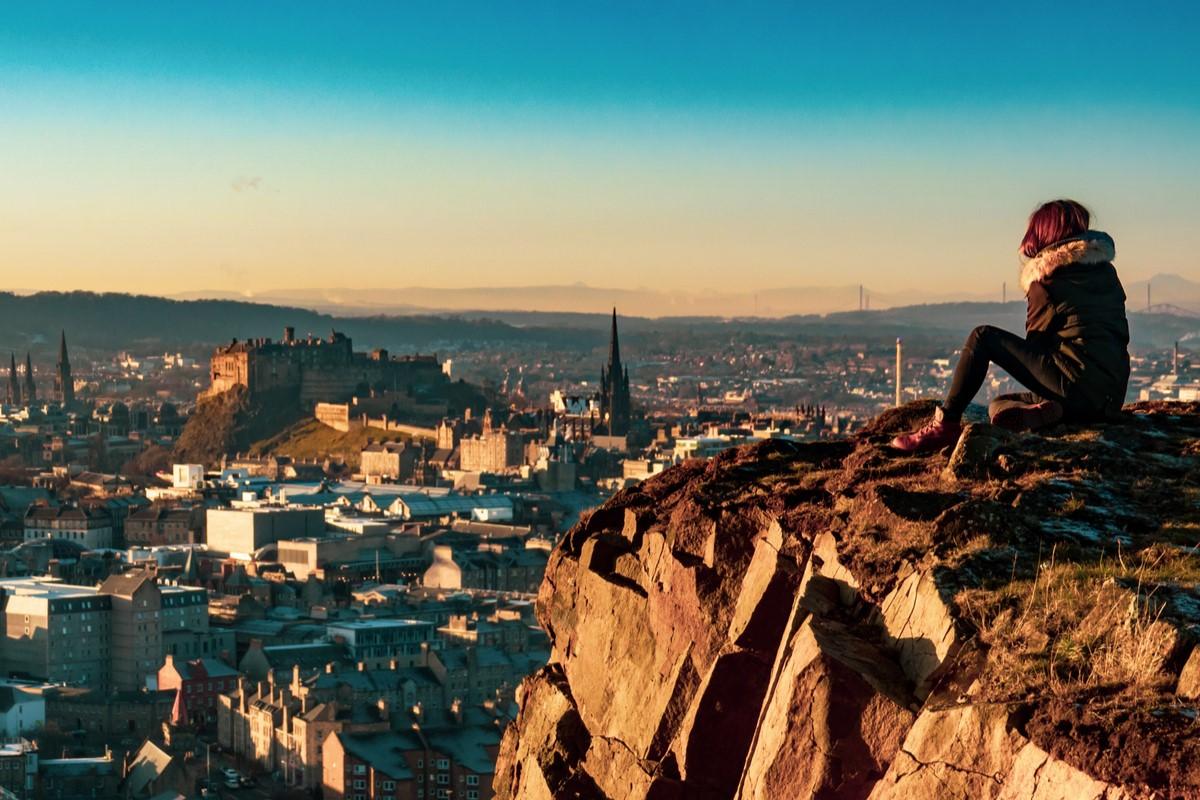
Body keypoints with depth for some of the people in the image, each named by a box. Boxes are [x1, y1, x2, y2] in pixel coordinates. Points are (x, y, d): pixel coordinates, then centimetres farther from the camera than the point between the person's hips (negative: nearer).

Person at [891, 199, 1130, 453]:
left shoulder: (1045, 282, -1)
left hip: (1077, 383, -7)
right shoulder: (1107, 272, 19)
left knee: (983, 337, 1)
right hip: (1112, 397, 7)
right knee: (998, 405, 21)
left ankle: (945, 425, -9)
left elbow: (1035, 342, 3)